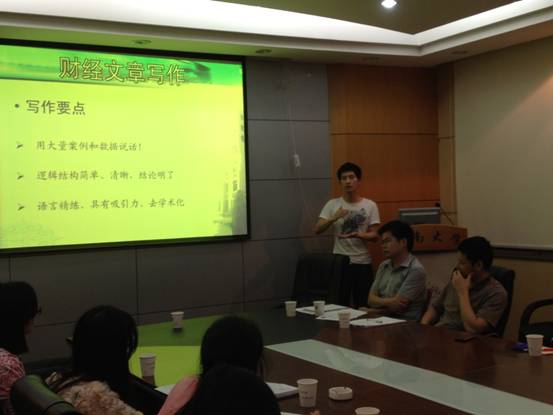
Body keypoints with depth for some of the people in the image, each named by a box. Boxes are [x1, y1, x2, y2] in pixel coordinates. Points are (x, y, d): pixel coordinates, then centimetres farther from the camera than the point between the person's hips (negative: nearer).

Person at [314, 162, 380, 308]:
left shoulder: (370, 205, 0)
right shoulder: (332, 204, 1)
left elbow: (375, 235, -2)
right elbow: (317, 230, -5)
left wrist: (357, 235, -22)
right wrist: (334, 218, -23)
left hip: (362, 263, 0)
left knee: (362, 306, 4)